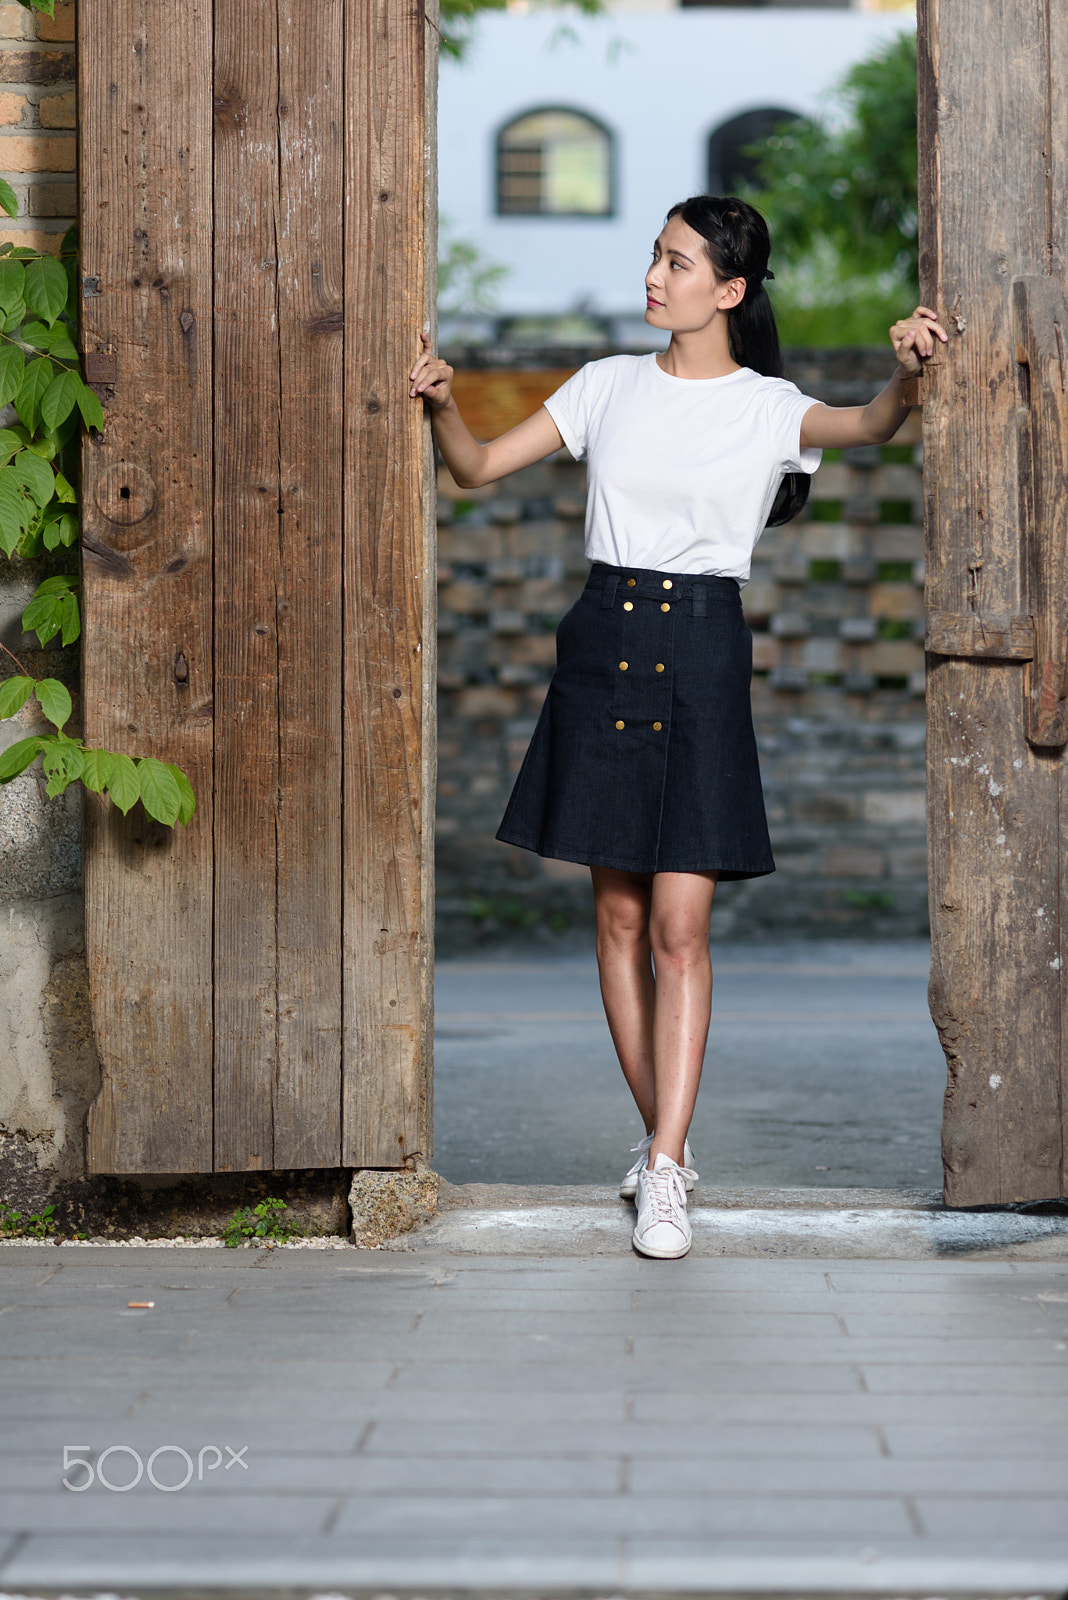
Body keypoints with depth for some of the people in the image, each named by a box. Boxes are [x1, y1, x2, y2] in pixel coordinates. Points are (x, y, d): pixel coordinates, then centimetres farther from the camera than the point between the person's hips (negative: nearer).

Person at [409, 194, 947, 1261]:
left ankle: (663, 1176, -6)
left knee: (679, 923, -8)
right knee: (619, 914, 8)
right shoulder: (611, 385, 9)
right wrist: (441, 406, -11)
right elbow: (482, 466, 9)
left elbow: (870, 427, -20)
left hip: (702, 656, -3)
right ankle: (663, 1138, 21)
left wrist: (906, 376, -42)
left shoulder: (768, 407, -1)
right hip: (603, 646, 4)